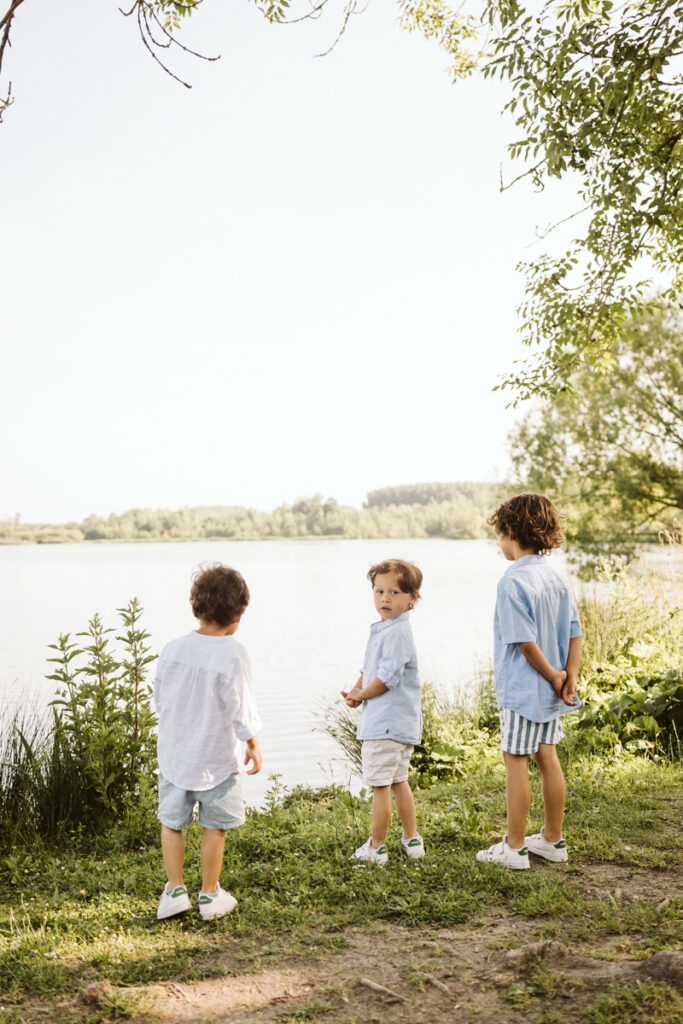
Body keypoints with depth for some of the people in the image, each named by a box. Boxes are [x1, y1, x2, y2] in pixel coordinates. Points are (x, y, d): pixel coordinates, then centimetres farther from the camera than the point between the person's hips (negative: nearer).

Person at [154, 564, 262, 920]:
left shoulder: (173, 648, -4)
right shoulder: (233, 654, -18)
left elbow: (159, 699, 5)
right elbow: (241, 709, -13)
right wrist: (253, 745, 2)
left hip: (173, 753, 4)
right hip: (215, 757, -3)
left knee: (172, 822, 17)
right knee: (213, 827, 11)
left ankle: (175, 890, 22)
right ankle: (210, 895, 22)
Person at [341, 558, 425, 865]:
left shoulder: (397, 633, -19)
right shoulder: (380, 629, 13)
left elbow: (387, 678, -23)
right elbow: (368, 668, 21)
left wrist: (360, 694, -8)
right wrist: (355, 690, 2)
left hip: (386, 724, -10)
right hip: (400, 723, 10)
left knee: (380, 786, 0)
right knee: (398, 781, 20)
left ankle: (376, 848, 11)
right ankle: (412, 840, 31)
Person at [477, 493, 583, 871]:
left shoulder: (513, 582, -19)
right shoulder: (556, 578, 7)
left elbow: (525, 641, -22)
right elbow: (575, 634, 5)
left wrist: (554, 677, -11)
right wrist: (569, 678, -1)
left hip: (522, 689, -8)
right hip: (550, 693, 8)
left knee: (516, 761, 2)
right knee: (547, 757, 15)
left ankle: (514, 847, 10)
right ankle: (553, 840, 26)